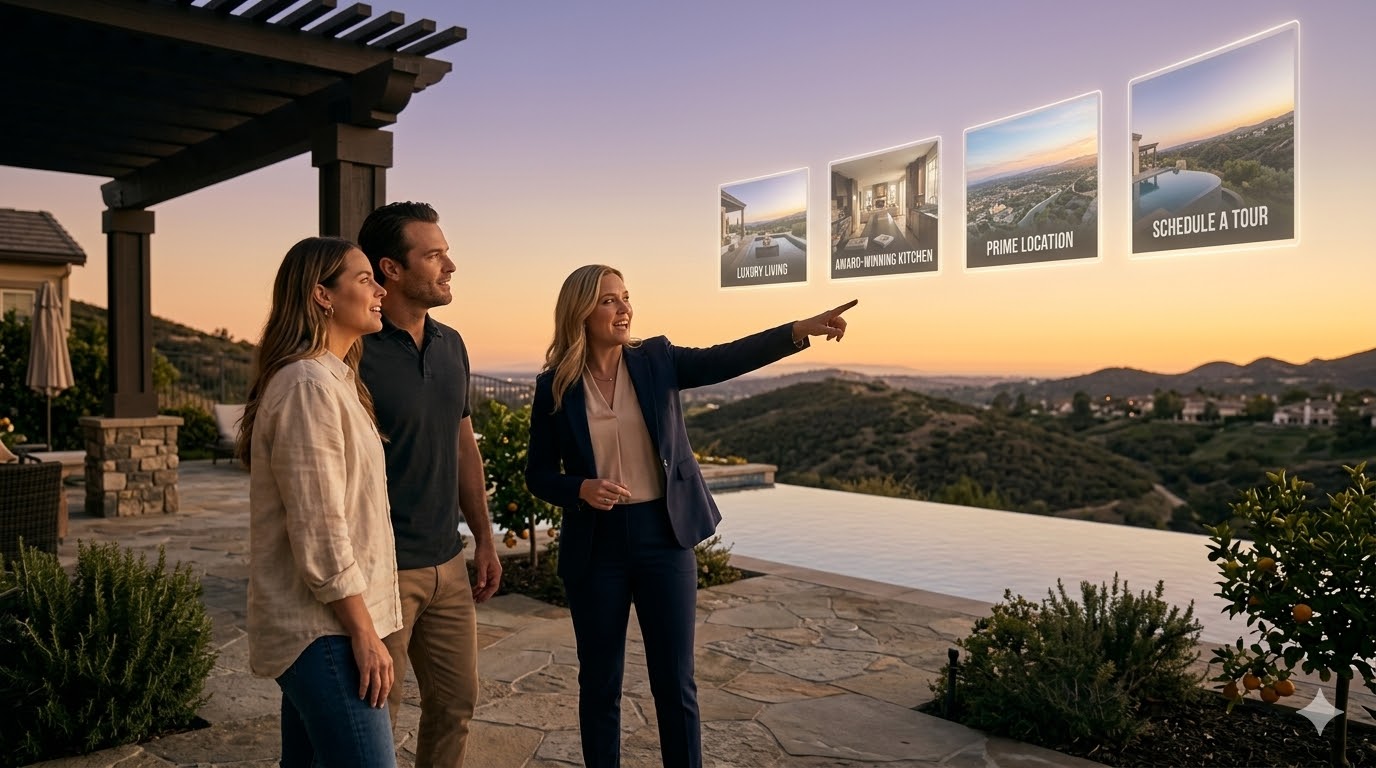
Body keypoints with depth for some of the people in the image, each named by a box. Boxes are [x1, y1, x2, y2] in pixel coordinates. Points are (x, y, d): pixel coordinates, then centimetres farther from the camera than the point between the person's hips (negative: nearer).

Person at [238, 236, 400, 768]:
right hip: (323, 626, -10)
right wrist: (364, 632, -17)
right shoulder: (309, 384, -17)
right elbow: (319, 530, -21)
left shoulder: (333, 379, 15)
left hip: (314, 625, 10)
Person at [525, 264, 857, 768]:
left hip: (663, 536, 1)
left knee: (675, 681, 8)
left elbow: (727, 359, -13)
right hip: (595, 545, 0)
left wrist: (800, 330, -26)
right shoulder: (555, 385, -3)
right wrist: (582, 489, -19)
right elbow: (538, 475, 1)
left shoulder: (656, 361, -1)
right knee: (599, 681, 13)